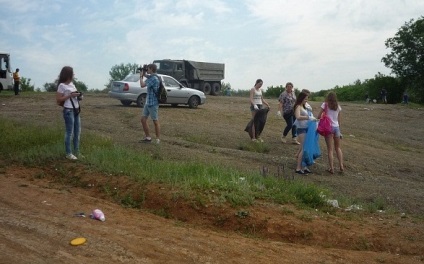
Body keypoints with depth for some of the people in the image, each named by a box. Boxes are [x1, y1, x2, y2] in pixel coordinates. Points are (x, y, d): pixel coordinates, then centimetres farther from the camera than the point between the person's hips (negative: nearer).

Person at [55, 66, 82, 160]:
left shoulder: (72, 83, 12)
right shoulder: (62, 85, -10)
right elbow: (58, 99, -12)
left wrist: (78, 96, 3)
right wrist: (70, 95, -18)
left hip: (76, 110, 8)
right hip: (68, 111, -8)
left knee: (78, 131, 12)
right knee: (69, 132, -2)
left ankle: (76, 151, 22)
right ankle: (68, 153, 6)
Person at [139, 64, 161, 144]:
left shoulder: (154, 78, -18)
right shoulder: (151, 77, 11)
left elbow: (142, 85, -20)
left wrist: (141, 76, -4)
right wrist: (144, 74, 11)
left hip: (153, 103, -10)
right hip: (147, 102, 10)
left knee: (155, 121, -1)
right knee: (143, 119, 10)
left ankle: (158, 140, 8)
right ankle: (148, 137, 18)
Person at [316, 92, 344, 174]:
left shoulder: (325, 104, -3)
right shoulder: (338, 106, 8)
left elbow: (319, 116, -7)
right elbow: (339, 119, 11)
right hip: (336, 127, 3)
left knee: (330, 149, 2)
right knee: (338, 148, 18)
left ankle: (331, 168, 2)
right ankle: (341, 166, 13)